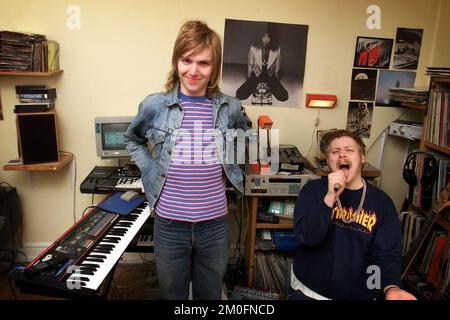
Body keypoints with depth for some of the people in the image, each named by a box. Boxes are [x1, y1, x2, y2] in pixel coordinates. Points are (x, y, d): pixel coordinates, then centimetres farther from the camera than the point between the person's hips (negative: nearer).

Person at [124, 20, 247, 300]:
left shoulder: (230, 108, -5)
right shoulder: (154, 105, -7)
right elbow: (133, 140, 12)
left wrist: (230, 172, 3)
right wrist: (151, 171, -1)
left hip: (215, 223, 1)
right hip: (169, 223, 0)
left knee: (211, 294, 22)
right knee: (172, 293, 21)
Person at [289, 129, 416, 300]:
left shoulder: (382, 202, -7)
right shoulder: (313, 190, -10)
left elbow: (386, 255, -10)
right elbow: (307, 237, -21)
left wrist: (392, 288, -30)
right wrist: (330, 197, -31)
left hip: (359, 294, 2)